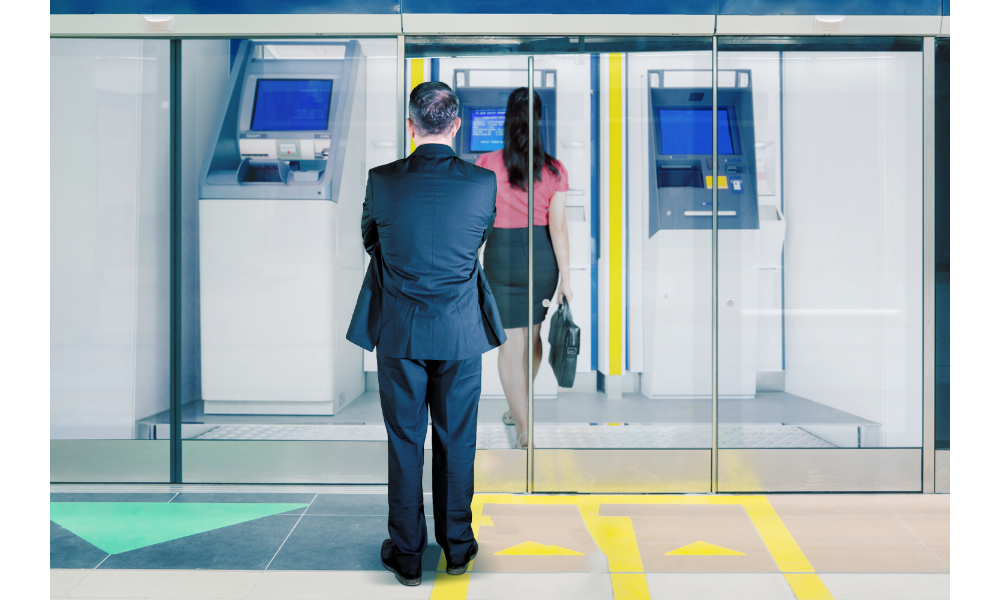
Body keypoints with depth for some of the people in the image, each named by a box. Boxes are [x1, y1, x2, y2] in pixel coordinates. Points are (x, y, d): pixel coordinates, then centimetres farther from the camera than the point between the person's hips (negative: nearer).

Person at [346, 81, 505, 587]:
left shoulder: (382, 180, -10)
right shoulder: (483, 182, -9)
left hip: (399, 332, 0)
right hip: (462, 334, 1)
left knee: (404, 441, 9)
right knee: (456, 440, 13)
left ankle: (406, 554, 19)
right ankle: (457, 546, 26)